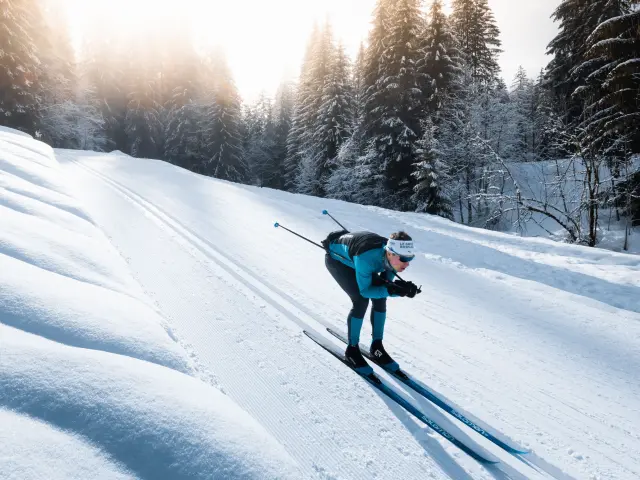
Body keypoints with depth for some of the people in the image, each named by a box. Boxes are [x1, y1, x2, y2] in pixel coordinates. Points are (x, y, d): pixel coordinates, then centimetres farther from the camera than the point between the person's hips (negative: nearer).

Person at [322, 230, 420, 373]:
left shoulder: (393, 256, -25)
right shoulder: (367, 258, -44)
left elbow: (385, 283, -13)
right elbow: (365, 290, -31)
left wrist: (402, 288, -33)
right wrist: (390, 290, -43)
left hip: (355, 258, 6)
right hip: (336, 259, -6)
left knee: (380, 298, -6)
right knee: (361, 301, -19)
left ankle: (377, 346, 12)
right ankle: (352, 350, 1)